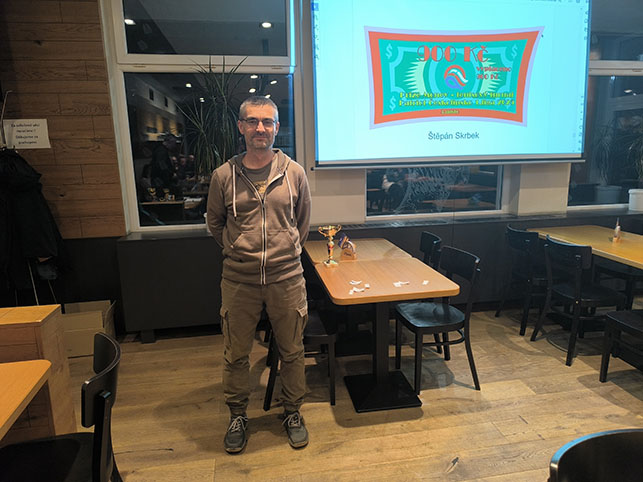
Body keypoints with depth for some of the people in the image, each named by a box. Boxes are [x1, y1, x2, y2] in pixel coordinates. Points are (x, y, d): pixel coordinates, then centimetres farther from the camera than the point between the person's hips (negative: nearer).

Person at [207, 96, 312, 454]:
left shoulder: (294, 172, -1)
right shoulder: (224, 176, -2)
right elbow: (215, 223, 13)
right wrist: (236, 251, 9)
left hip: (286, 278, 0)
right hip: (239, 281, 0)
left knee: (292, 352, 13)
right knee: (236, 354, 14)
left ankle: (293, 413, 36)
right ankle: (238, 415, 37)